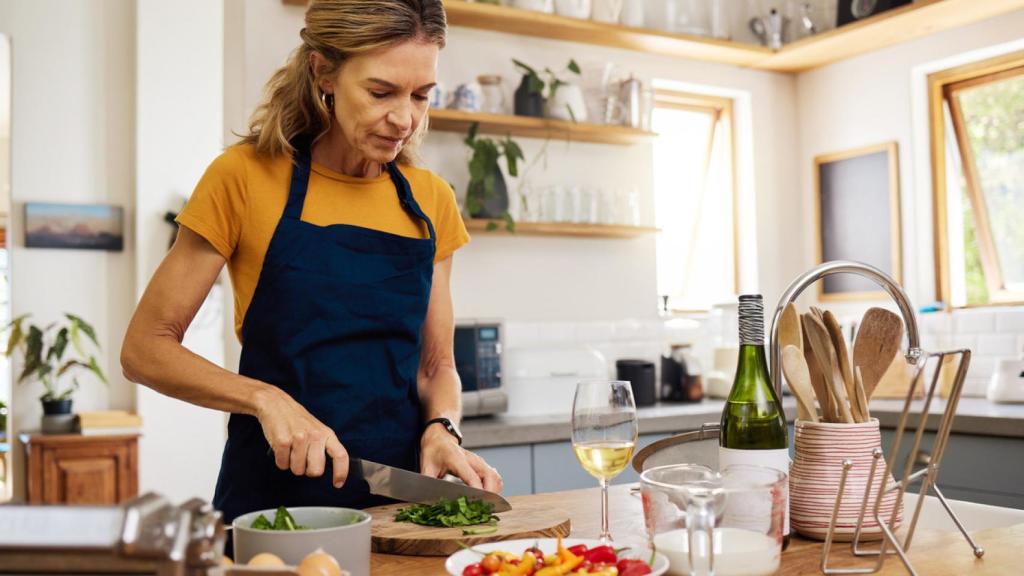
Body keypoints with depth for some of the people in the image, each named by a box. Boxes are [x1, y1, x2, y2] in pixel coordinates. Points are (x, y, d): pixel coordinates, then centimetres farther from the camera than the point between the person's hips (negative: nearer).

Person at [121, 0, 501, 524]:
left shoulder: (431, 201, 6)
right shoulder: (245, 177, -5)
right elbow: (145, 349, -3)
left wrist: (441, 429, -8)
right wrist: (265, 398, -17)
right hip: (273, 493, -2)